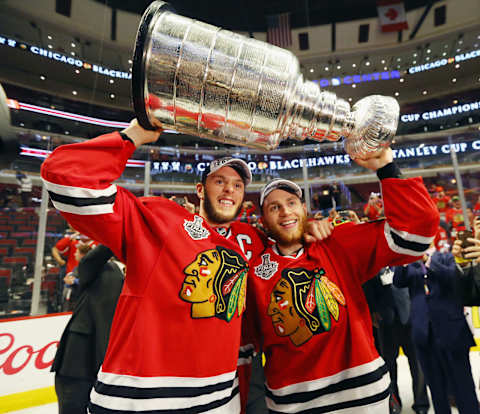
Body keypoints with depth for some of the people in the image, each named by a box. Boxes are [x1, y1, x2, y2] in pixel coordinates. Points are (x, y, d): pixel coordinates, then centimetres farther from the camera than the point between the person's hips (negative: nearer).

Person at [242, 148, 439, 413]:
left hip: (360, 390, 1)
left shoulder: (339, 244, -7)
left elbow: (415, 228, -13)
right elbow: (250, 336, 4)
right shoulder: (255, 268, -4)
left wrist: (386, 168, -19)